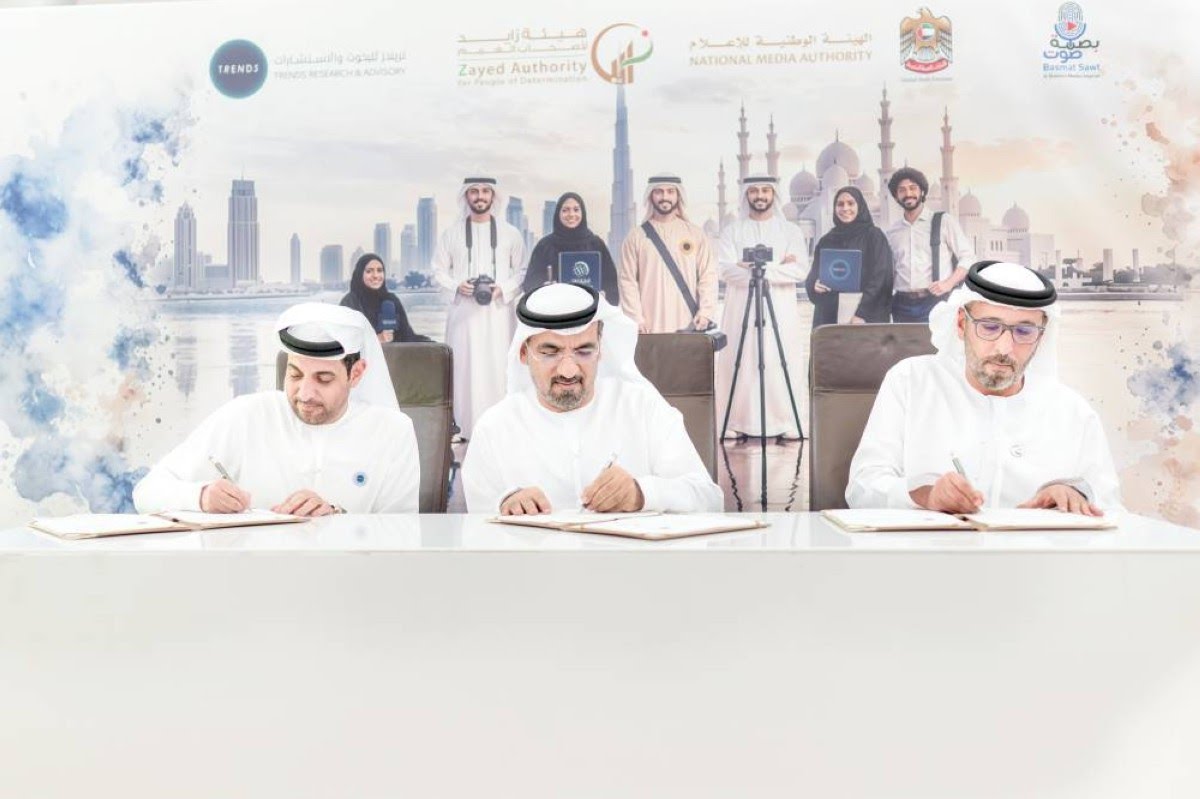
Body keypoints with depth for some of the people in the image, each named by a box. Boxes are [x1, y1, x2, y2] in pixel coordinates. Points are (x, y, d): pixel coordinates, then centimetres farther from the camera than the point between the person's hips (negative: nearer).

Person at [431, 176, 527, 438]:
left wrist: (503, 288, -10)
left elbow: (522, 271, 7)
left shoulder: (510, 233, 5)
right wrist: (457, 286, -9)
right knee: (465, 368, -2)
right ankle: (466, 428, 2)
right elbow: (439, 270, 9)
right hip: (464, 310, 0)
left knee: (498, 368, -2)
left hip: (498, 311, 0)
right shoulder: (451, 233, 6)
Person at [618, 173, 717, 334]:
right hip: (651, 329, -1)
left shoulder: (695, 234, 9)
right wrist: (636, 319, -7)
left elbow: (708, 275, 6)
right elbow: (628, 280, 2)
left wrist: (706, 311, -6)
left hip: (688, 327, 1)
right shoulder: (636, 236, 6)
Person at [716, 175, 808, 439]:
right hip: (741, 310, 0)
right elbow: (726, 270, -5)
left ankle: (785, 423, 3)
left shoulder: (791, 231, 10)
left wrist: (753, 268, -12)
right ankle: (739, 423, 1)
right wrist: (775, 268, -11)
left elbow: (799, 271, -4)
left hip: (781, 311, 0)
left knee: (780, 366, -3)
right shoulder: (732, 231, 9)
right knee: (741, 365, -3)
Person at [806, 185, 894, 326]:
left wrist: (862, 314, -14)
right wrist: (814, 285, -10)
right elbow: (812, 278, 15)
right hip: (829, 318, 3)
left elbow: (880, 279, -3)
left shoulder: (874, 237, 5)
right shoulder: (826, 242, 16)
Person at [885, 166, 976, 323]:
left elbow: (968, 257, 4)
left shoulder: (943, 221, 6)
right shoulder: (892, 232, 16)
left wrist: (948, 283, -12)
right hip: (903, 306, 3)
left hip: (936, 303, -3)